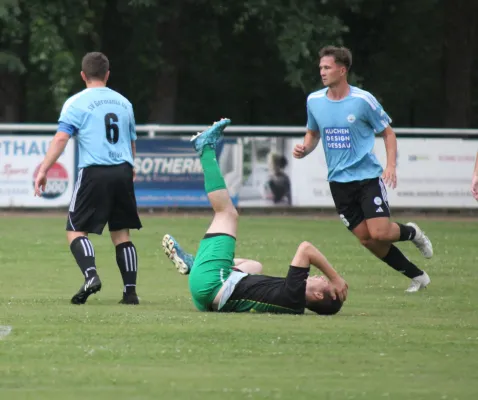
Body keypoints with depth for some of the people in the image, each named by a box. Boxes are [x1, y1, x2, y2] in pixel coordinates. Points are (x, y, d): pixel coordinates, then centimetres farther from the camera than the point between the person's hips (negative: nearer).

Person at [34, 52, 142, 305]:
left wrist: (43, 171, -11)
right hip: (123, 172, 4)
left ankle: (91, 275, -25)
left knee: (76, 230, 0)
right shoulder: (123, 102, 17)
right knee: (121, 234, 11)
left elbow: (61, 138, -10)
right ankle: (130, 291, 5)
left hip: (94, 172, -4)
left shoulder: (76, 103, 1)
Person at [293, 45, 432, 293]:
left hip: (368, 175, -4)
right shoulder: (314, 101, 3)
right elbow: (313, 133, 19)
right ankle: (417, 276, 14)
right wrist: (304, 149, -3)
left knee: (379, 233, -17)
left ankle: (411, 233, 19)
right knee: (367, 239, -1)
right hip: (339, 180, 4)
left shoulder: (363, 100, -10)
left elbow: (387, 132, -1)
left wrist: (391, 166, -14)